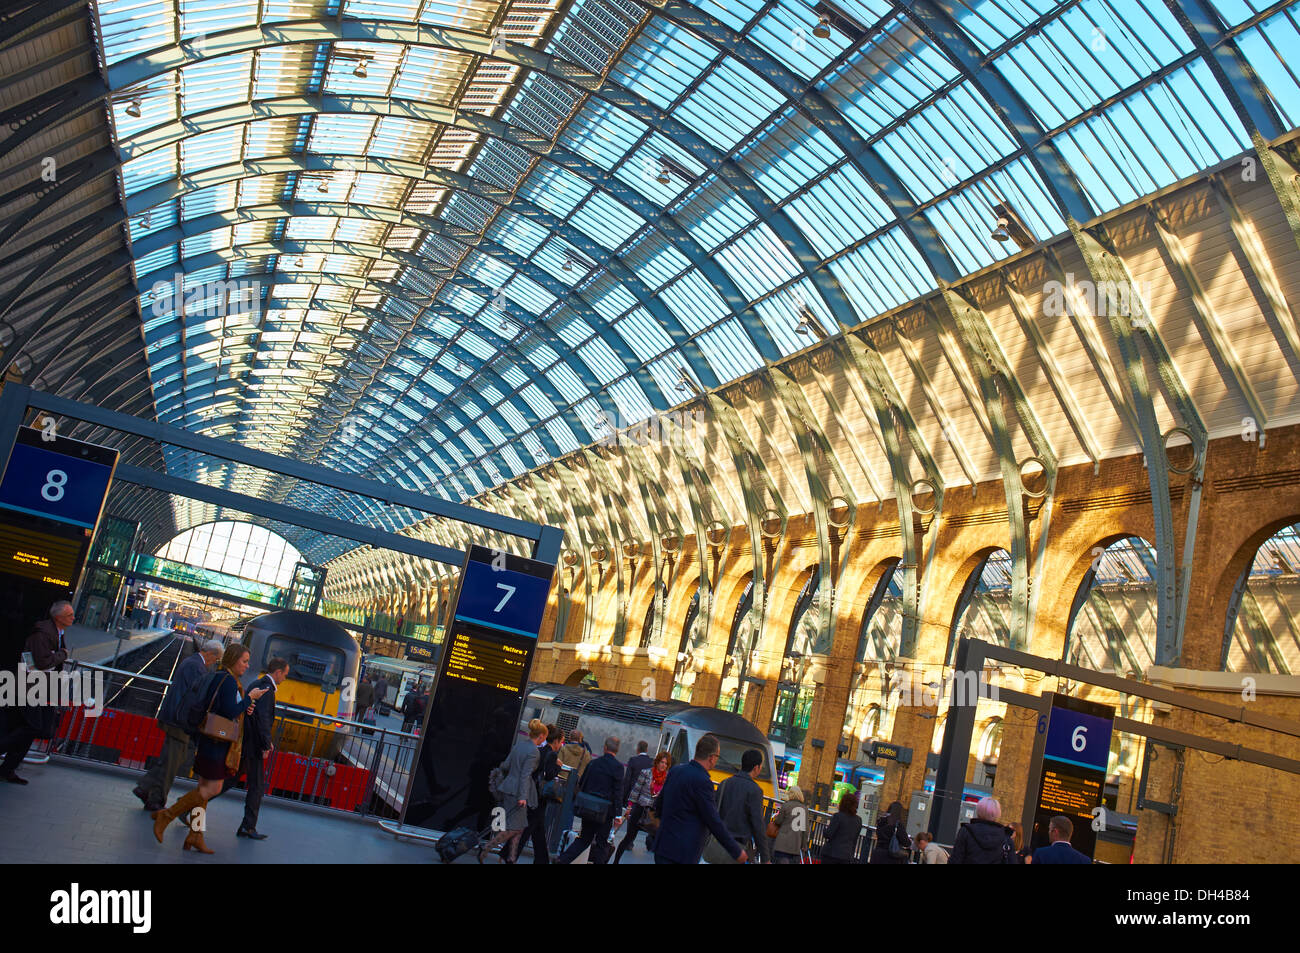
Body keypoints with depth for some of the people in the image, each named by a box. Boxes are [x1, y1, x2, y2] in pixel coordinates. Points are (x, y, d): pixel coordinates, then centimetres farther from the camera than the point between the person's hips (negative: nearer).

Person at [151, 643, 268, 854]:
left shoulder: (217, 677, 16)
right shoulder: (229, 681, -14)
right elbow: (230, 712, -22)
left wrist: (243, 708, 9)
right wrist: (250, 698, -12)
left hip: (211, 740, 10)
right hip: (216, 742, -10)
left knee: (206, 788, 10)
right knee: (212, 788, -7)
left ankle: (195, 836, 13)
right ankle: (166, 815, -1)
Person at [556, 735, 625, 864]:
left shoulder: (593, 763, 5)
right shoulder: (618, 766, -9)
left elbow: (581, 785, 10)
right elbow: (618, 791, -12)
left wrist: (580, 805, 21)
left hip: (588, 809, 5)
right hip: (604, 812, -5)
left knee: (585, 838, 18)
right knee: (601, 843, 7)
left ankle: (562, 859, 9)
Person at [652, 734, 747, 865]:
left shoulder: (675, 771, 7)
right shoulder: (702, 781, -18)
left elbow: (658, 804, 18)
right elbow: (714, 822, -16)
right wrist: (737, 852, -6)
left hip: (663, 846, 8)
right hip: (682, 854, -8)